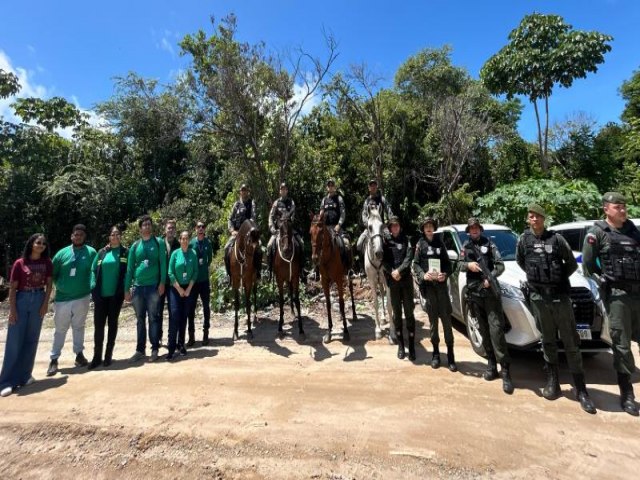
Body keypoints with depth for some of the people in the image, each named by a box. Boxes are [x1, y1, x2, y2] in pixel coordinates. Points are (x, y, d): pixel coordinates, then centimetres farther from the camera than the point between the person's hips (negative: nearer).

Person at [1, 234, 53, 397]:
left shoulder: (47, 263, 1)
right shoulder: (19, 263, -6)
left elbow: (49, 284, 4)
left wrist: (45, 304, -3)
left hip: (38, 301, 2)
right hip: (21, 301, -2)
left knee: (31, 340, 9)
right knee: (14, 341, 0)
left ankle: (24, 375, 22)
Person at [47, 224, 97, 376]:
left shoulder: (91, 252, -3)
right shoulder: (62, 253, 1)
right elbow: (52, 273, 8)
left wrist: (91, 286, -4)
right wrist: (60, 286, 4)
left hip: (82, 297, -1)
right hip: (62, 298, 1)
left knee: (79, 327, 13)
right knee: (60, 329, 8)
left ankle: (79, 354, 25)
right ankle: (54, 359, 18)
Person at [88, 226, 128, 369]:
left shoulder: (125, 252, 0)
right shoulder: (102, 252, 7)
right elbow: (93, 270, 8)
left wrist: (124, 288, -11)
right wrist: (94, 287, -3)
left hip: (116, 295, -2)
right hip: (101, 295, 2)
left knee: (112, 323, 8)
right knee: (98, 324, 3)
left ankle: (108, 355, 21)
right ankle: (97, 356, 17)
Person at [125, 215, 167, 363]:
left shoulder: (159, 242, 1)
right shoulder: (135, 246, 8)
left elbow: (163, 263, -4)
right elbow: (129, 268, 9)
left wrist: (162, 282, -11)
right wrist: (127, 289, 6)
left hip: (153, 286, -3)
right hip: (137, 287, 3)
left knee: (153, 318, 3)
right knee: (140, 320, 11)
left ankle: (155, 349, 12)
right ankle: (140, 350, 22)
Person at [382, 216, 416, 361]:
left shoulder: (406, 239, 5)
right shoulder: (385, 240, 5)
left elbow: (409, 257, -6)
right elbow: (383, 259, 0)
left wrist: (399, 270, -18)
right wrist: (392, 272, -14)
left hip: (406, 278, 0)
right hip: (392, 280, 1)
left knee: (409, 312, 2)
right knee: (397, 312, 9)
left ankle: (412, 345, 12)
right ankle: (401, 344, 21)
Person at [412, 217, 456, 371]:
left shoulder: (440, 242, 11)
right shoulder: (420, 244, 6)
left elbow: (447, 263, 10)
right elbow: (415, 264, 2)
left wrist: (445, 274, -10)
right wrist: (423, 275, -16)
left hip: (441, 284, 1)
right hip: (428, 285, -1)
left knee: (447, 319, 1)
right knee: (433, 319, 7)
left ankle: (450, 354, 10)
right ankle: (436, 352, 20)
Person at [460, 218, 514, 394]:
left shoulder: (489, 244, 5)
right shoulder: (465, 246, 14)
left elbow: (500, 265, -2)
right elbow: (459, 264, 9)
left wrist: (491, 277, -18)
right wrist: (468, 265, -12)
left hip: (490, 291, -3)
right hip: (474, 292, 3)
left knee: (496, 329, -9)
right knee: (484, 330, 10)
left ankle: (505, 370, -4)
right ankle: (492, 364, 20)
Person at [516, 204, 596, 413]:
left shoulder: (556, 238, -1)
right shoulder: (524, 239, 2)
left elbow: (572, 264, 7)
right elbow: (520, 261, 17)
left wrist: (557, 279, 6)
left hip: (560, 296, -1)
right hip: (538, 297, 1)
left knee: (571, 342, 5)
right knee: (548, 341, 10)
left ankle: (581, 389, 15)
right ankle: (552, 383, 21)